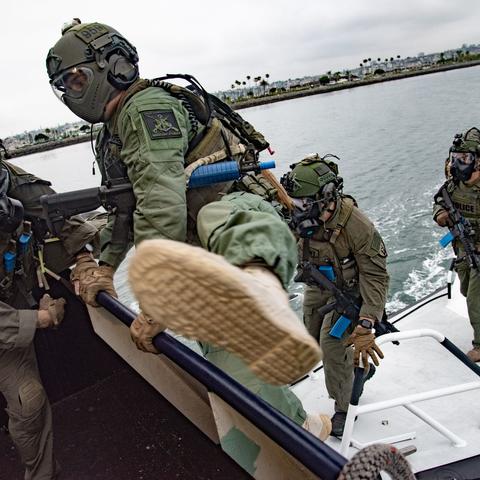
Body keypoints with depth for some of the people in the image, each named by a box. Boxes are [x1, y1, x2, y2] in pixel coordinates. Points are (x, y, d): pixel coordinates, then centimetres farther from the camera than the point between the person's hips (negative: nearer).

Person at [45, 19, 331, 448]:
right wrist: (107, 264, 20)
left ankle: (262, 297, -79)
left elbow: (161, 200, -23)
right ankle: (302, 425, 20)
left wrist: (154, 300, -27)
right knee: (229, 365, 0)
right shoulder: (111, 136, 25)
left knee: (224, 222, -46)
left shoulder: (148, 106, -9)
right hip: (200, 249, 9)